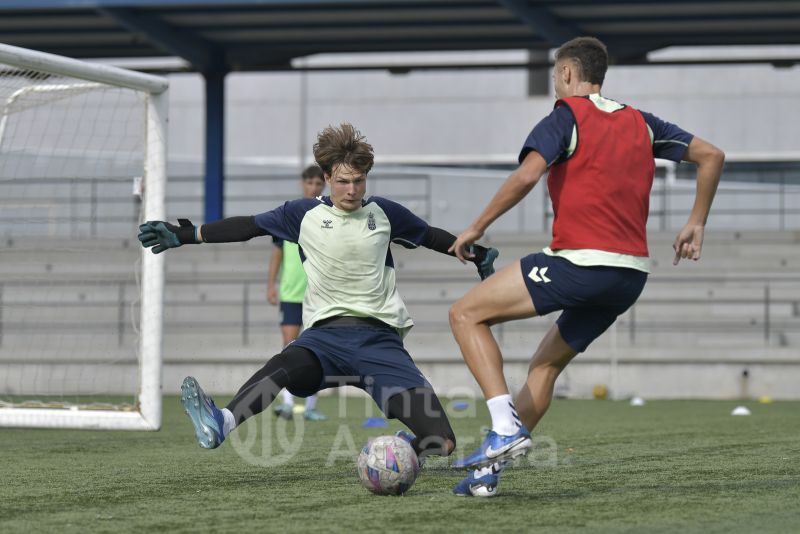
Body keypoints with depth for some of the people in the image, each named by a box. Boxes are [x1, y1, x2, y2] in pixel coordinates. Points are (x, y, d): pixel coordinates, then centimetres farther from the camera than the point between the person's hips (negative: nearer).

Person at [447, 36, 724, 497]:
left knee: (466, 314, 2)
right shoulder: (640, 123, 18)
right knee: (547, 363, 21)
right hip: (632, 274, 8)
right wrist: (696, 225, 25)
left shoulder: (567, 116, -2)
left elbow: (527, 176, -17)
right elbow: (711, 155, 20)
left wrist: (477, 228, -8)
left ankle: (506, 428, -11)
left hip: (580, 264, -8)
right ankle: (490, 468, 14)